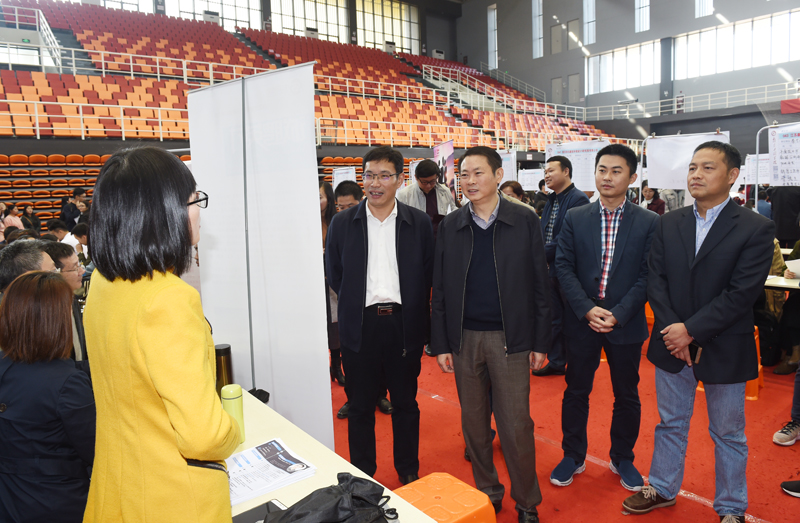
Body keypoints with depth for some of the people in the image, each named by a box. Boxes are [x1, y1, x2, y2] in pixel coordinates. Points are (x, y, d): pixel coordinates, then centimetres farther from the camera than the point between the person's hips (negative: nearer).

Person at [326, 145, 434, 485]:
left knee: (405, 403, 14)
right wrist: (357, 305, 6)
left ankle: (409, 473, 32)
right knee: (361, 406, 11)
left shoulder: (419, 223, 0)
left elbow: (428, 275, 4)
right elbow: (335, 275, 9)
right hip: (360, 326, 0)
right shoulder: (343, 223, 2)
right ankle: (362, 477, 29)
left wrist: (413, 312, 2)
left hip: (404, 324, 0)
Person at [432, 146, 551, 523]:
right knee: (473, 422, 13)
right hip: (464, 338, 3)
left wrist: (540, 342, -2)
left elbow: (539, 285, -1)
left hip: (509, 337, -2)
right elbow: (440, 290, 5)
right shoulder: (450, 226, 4)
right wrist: (440, 344, 2)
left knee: (516, 425, 3)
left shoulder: (524, 221, -2)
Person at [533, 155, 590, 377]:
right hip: (551, 269, 8)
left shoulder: (578, 199, -14)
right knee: (554, 317, 15)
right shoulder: (551, 201, 14)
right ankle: (556, 362, 27)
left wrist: (544, 253, -16)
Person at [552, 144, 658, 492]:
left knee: (627, 395, 13)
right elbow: (564, 267, -3)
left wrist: (617, 315, -15)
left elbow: (647, 276, -6)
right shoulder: (574, 218, 1)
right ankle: (573, 456, 29)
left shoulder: (649, 223, -2)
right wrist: (587, 309, -14)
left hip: (626, 323, 0)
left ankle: (622, 459, 33)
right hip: (582, 320, 1)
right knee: (576, 391, 11)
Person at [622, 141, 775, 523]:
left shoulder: (755, 228, -10)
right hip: (672, 344, 4)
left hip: (723, 348, -3)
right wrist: (672, 331, -12)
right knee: (670, 424, 18)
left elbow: (743, 292, -16)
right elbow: (656, 279, -1)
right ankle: (662, 489, 37)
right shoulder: (668, 224, 3)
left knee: (728, 434, 14)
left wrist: (691, 330, -19)